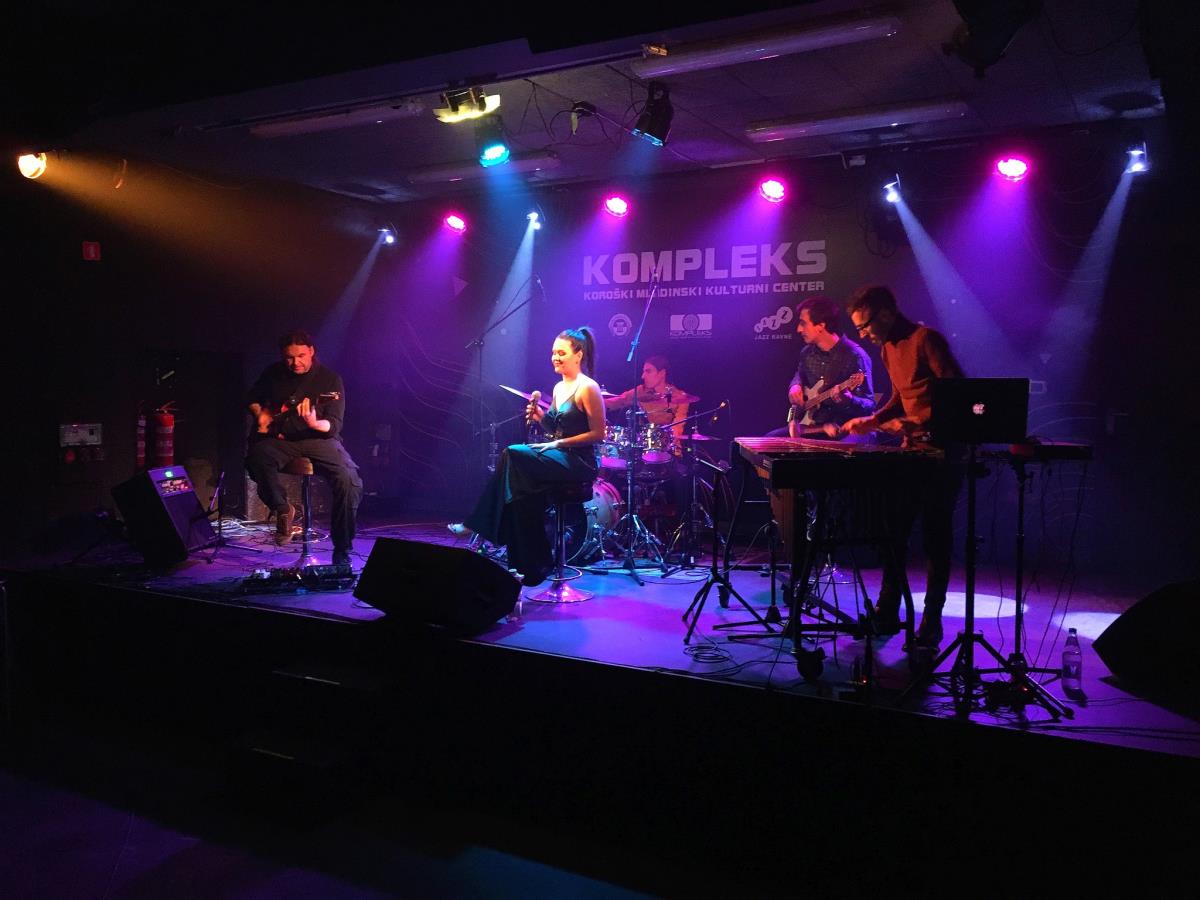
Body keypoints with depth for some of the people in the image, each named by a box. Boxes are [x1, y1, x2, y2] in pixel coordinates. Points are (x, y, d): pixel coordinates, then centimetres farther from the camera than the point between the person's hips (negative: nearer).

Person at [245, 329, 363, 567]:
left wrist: (314, 423, -30)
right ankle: (283, 509, -7)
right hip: (280, 439, 2)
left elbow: (334, 425, -9)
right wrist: (260, 414, 4)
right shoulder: (273, 373, 8)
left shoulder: (330, 379, -2)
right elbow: (252, 398, 26)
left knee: (349, 481, -28)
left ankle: (342, 551, -14)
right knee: (257, 458, -34)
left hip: (318, 439, -2)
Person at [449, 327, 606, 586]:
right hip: (557, 459, 8)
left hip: (579, 463, -8)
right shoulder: (559, 387, 16)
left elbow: (598, 433, -13)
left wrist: (560, 443, -15)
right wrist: (540, 417, 1)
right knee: (522, 479, -20)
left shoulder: (587, 388, -9)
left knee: (513, 455, -25)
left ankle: (479, 524, -14)